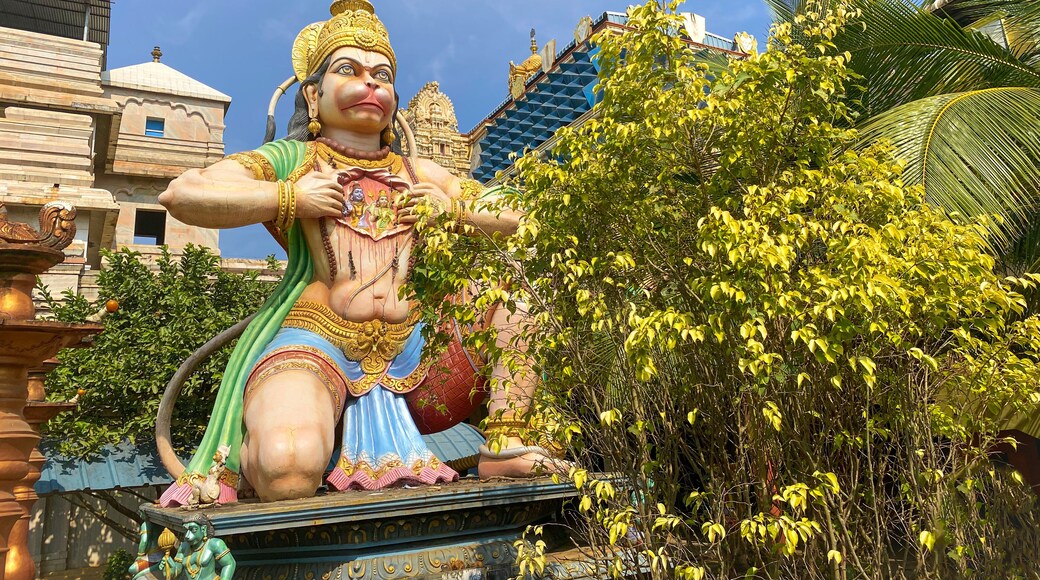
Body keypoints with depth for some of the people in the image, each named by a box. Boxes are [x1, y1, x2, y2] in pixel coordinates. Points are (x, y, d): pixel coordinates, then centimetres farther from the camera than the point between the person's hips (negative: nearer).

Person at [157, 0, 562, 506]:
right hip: (316, 344, -4)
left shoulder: (422, 175, 23)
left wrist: (454, 209, 5)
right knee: (287, 473, -33)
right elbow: (179, 195, -1)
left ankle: (505, 446, -7)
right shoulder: (290, 160, 12)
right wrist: (289, 197, -6)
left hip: (414, 352, 5)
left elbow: (515, 220, 23)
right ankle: (244, 451, 6)